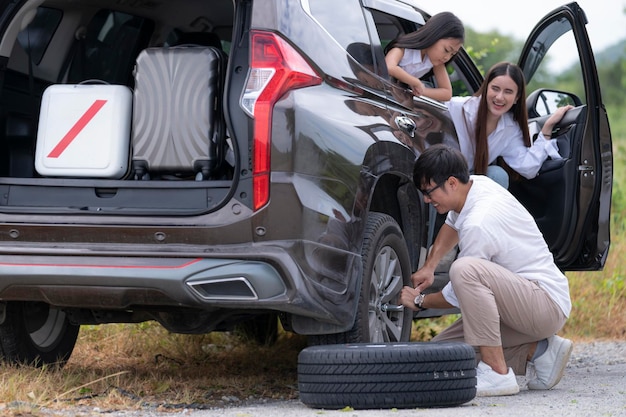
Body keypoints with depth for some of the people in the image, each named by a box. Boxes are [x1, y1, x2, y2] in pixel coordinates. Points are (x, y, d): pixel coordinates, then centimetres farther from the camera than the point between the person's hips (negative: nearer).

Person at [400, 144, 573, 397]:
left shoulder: (478, 224, -24)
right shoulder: (478, 184, 3)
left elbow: (456, 297, -14)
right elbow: (452, 225, 28)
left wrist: (420, 301, 4)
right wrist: (429, 266, 16)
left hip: (548, 305, -10)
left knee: (465, 269, -34)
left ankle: (496, 373, -30)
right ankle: (536, 352, 6)